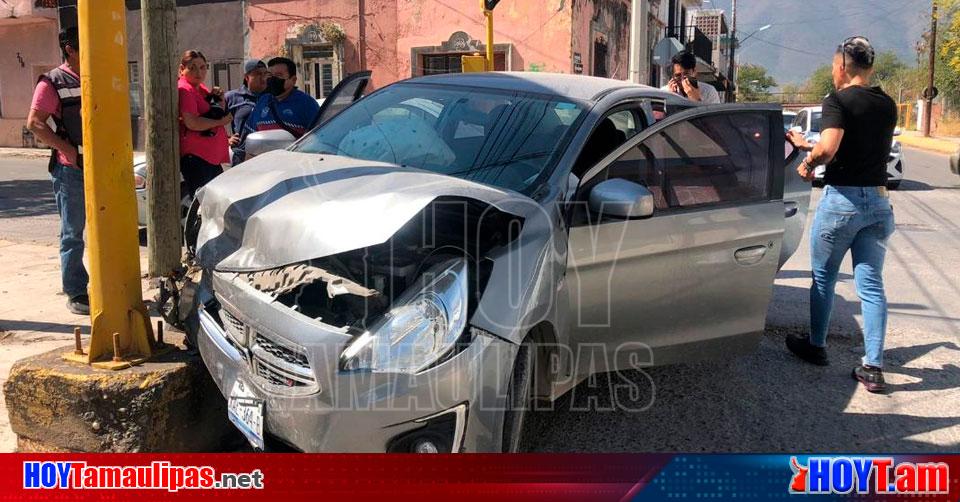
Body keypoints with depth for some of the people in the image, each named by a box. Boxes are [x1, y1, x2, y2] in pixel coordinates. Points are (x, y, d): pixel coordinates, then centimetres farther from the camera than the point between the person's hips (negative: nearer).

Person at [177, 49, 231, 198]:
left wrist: (219, 100, 6)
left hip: (212, 156, 10)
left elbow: (219, 115, 25)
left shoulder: (202, 89, 19)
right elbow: (192, 123, -21)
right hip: (195, 157, -10)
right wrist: (221, 121, -12)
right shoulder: (184, 90, -9)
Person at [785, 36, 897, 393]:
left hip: (841, 200, -5)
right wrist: (806, 144, 26)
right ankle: (873, 367, 6)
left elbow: (828, 148, -28)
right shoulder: (887, 106, 9)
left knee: (823, 279, 14)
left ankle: (816, 346, 29)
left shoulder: (837, 101, -12)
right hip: (879, 202, 6)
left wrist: (807, 162, -7)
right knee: (871, 285, 7)